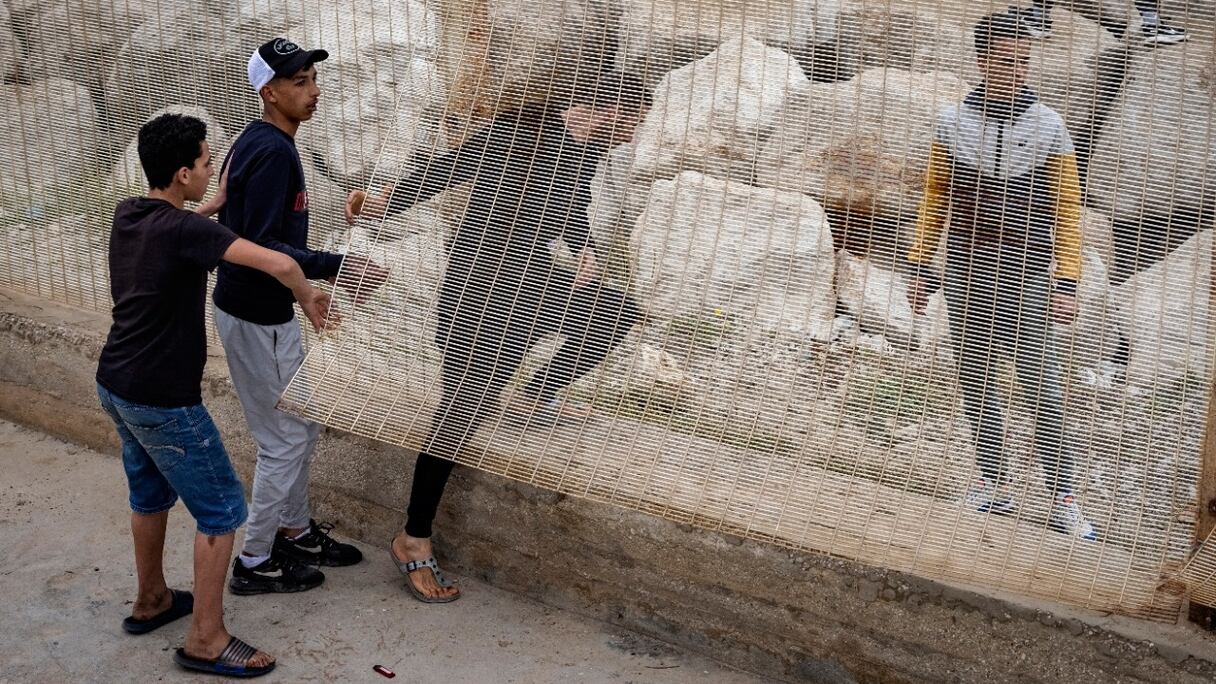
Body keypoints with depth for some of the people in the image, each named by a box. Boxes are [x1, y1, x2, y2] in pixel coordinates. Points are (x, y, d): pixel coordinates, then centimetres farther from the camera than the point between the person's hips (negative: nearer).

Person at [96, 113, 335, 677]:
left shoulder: (127, 214, 2)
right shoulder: (184, 230, -23)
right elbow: (280, 265, -31)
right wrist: (309, 301, -11)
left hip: (116, 386, 9)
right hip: (162, 400, -9)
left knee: (149, 494, 26)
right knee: (222, 511, 2)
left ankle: (150, 602, 42)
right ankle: (205, 640, 9)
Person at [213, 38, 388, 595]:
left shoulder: (258, 143, 9)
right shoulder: (272, 152, -22)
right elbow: (263, 248, -28)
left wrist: (313, 282, 18)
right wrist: (338, 266, -30)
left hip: (268, 309, 10)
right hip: (256, 318, -10)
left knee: (302, 425, 20)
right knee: (285, 440, 1)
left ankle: (296, 532, 36)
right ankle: (254, 563, 14)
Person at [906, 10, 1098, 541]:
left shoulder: (1049, 127, -1)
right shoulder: (953, 123, 4)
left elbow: (1067, 210, 1)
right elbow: (934, 198, 11)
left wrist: (1066, 283, -4)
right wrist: (920, 267, 8)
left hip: (1026, 277, -2)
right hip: (965, 273, 3)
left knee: (1041, 387, -5)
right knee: (974, 382, 7)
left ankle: (1063, 498, 4)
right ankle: (993, 484, 19)